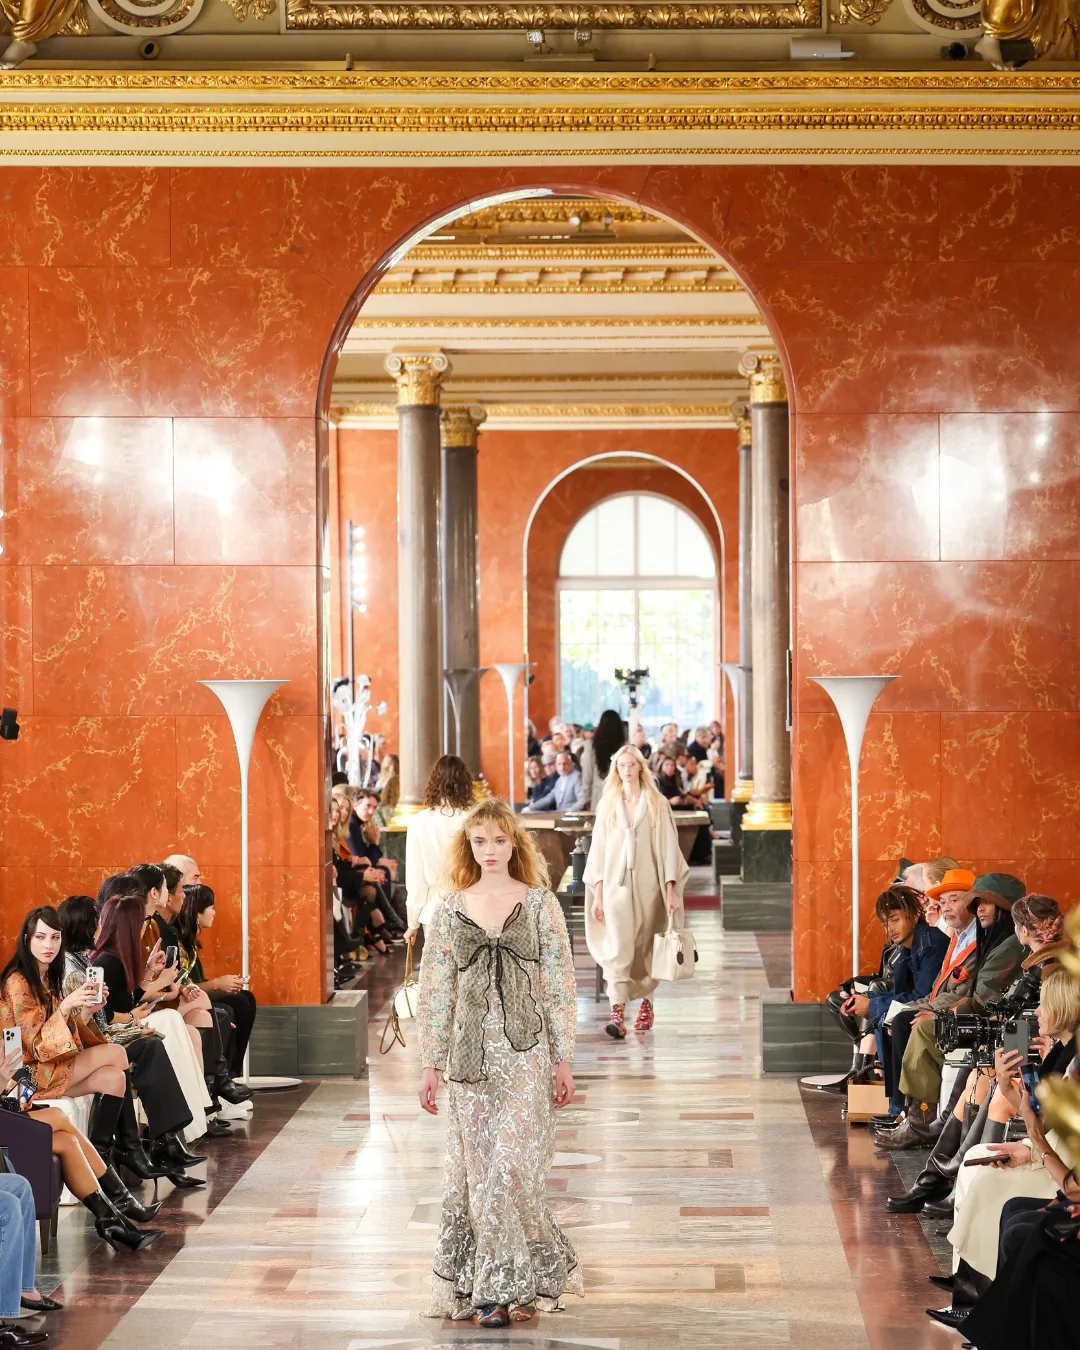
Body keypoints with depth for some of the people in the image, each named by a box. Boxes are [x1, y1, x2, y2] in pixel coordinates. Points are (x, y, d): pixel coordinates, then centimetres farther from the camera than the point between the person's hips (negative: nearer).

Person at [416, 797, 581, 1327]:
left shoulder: (540, 904, 2)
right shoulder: (449, 909, 6)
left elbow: (559, 986, 2)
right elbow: (435, 992, 8)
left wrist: (564, 1060, -1)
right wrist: (431, 1064, 5)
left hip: (526, 1051, -2)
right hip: (470, 1053, 2)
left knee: (512, 1165, -7)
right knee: (476, 1168, 4)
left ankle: (510, 1284, 5)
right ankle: (490, 1284, 17)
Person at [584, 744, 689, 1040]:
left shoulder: (657, 804, 4)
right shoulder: (607, 804, 9)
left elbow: (668, 848, 1)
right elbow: (598, 849, 8)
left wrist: (671, 891, -6)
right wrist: (597, 894, 2)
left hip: (648, 885, 0)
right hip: (616, 885, 0)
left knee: (645, 948, 8)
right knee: (618, 947, -13)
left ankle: (646, 1002, 29)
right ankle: (617, 1013, -22)